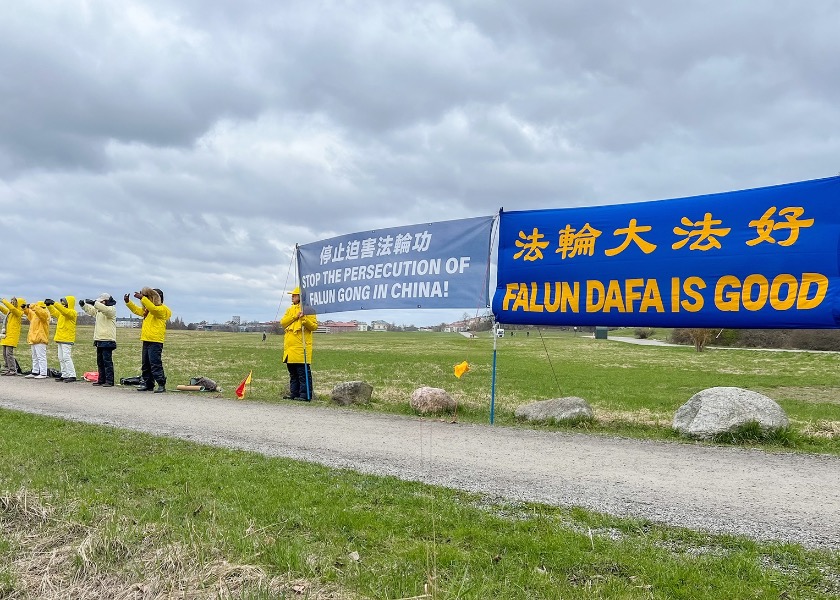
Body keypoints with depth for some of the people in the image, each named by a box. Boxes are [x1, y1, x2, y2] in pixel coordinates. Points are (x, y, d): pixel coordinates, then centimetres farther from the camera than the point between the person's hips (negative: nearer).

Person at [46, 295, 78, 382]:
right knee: (61, 358, 10)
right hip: (60, 338, 10)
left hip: (67, 339, -10)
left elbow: (64, 311, -27)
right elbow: (54, 312, 29)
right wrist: (49, 305, 15)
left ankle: (72, 376, -14)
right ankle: (64, 375, 15)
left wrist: (54, 303, -30)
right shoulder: (62, 313, 19)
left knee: (66, 357, -14)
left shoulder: (72, 312, -10)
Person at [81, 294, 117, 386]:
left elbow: (106, 309, -28)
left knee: (107, 361, -9)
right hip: (99, 340, 9)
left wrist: (94, 303, -33)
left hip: (107, 340, -9)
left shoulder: (112, 309, -8)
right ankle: (101, 380, 19)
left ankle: (109, 381, -8)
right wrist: (83, 304, 5)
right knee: (100, 361, 12)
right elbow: (90, 309, 24)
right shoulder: (98, 310, 20)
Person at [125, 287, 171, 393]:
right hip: (146, 340, 10)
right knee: (146, 365, 12)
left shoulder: (162, 309, -8)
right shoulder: (147, 309, 22)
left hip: (155, 341, -10)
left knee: (155, 364, -13)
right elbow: (137, 310, 29)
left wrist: (142, 298, -27)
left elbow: (153, 308, -27)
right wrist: (128, 302, 15)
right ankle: (148, 384, 18)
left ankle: (161, 385, -11)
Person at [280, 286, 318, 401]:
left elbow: (314, 326, -9)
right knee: (293, 373, 12)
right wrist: (295, 316, -6)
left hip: (301, 348, -7)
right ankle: (294, 394, 19)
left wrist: (304, 319, -23)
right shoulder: (290, 309, 19)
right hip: (290, 348, 7)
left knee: (303, 373, -7)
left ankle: (305, 395, -5)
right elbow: (282, 323, 5)